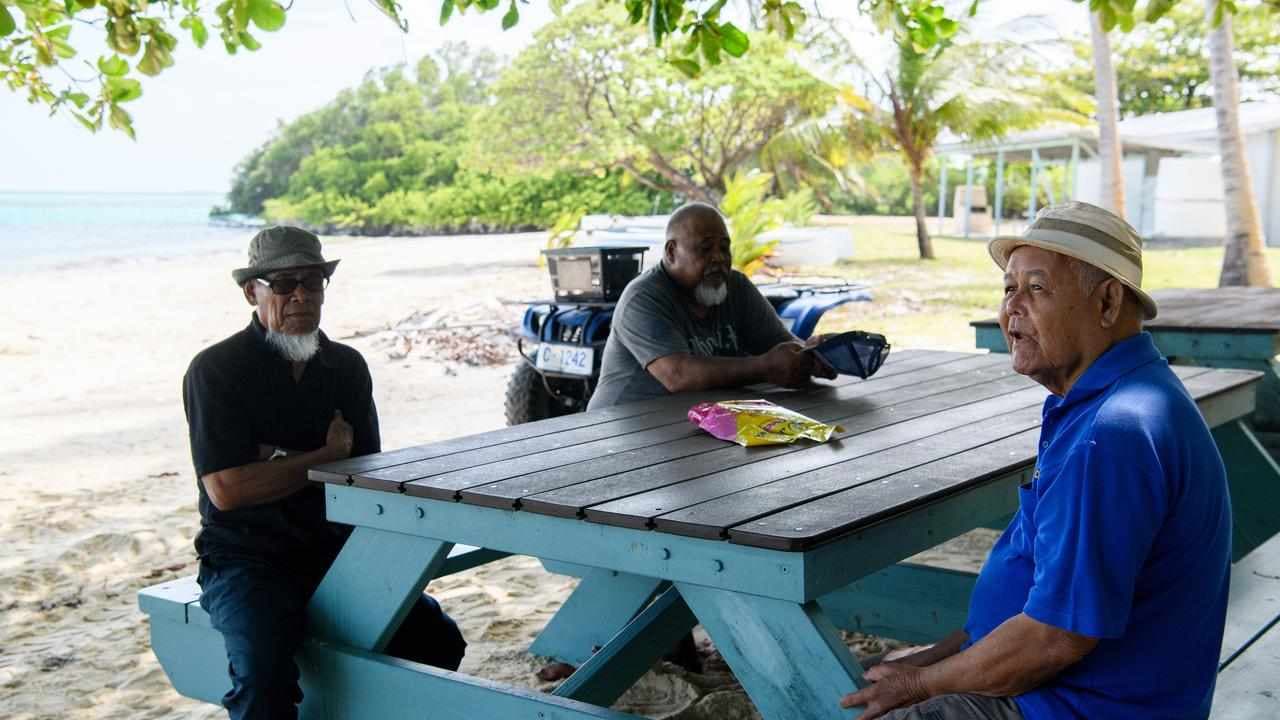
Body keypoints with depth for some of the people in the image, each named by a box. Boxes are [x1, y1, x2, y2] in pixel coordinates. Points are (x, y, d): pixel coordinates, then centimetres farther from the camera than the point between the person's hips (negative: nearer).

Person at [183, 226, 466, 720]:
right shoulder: (216, 370, -8)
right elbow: (227, 489, -17)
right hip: (248, 560, -4)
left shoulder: (347, 366, 7)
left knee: (438, 639, -10)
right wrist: (323, 458, -9)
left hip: (335, 550, 5)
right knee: (265, 673, -31)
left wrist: (277, 461, -12)